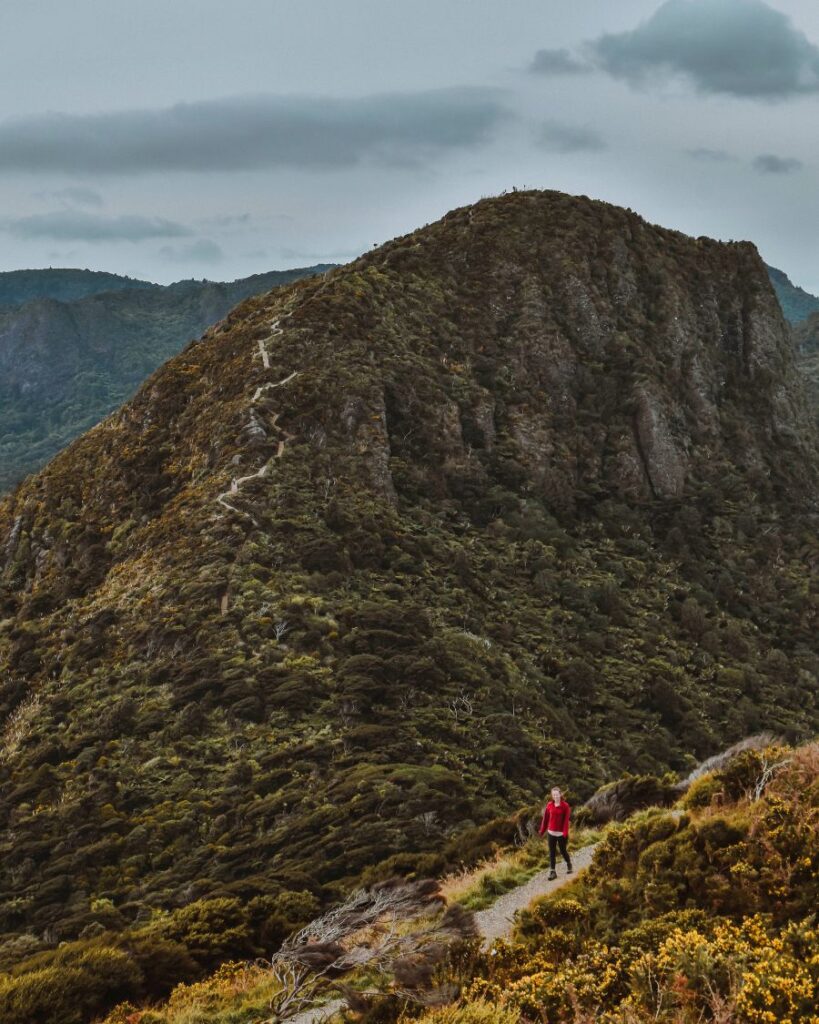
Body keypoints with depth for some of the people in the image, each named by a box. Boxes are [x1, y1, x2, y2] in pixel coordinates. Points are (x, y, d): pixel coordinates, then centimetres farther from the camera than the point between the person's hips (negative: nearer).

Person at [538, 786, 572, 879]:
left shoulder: (565, 806, -8)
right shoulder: (549, 805, 1)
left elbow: (566, 820, -12)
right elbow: (545, 818, 5)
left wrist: (565, 833, -18)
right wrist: (542, 830, 6)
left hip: (561, 833, -3)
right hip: (551, 833, 3)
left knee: (563, 851, 8)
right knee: (552, 852, 4)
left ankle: (569, 865, 35)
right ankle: (552, 871, 9)